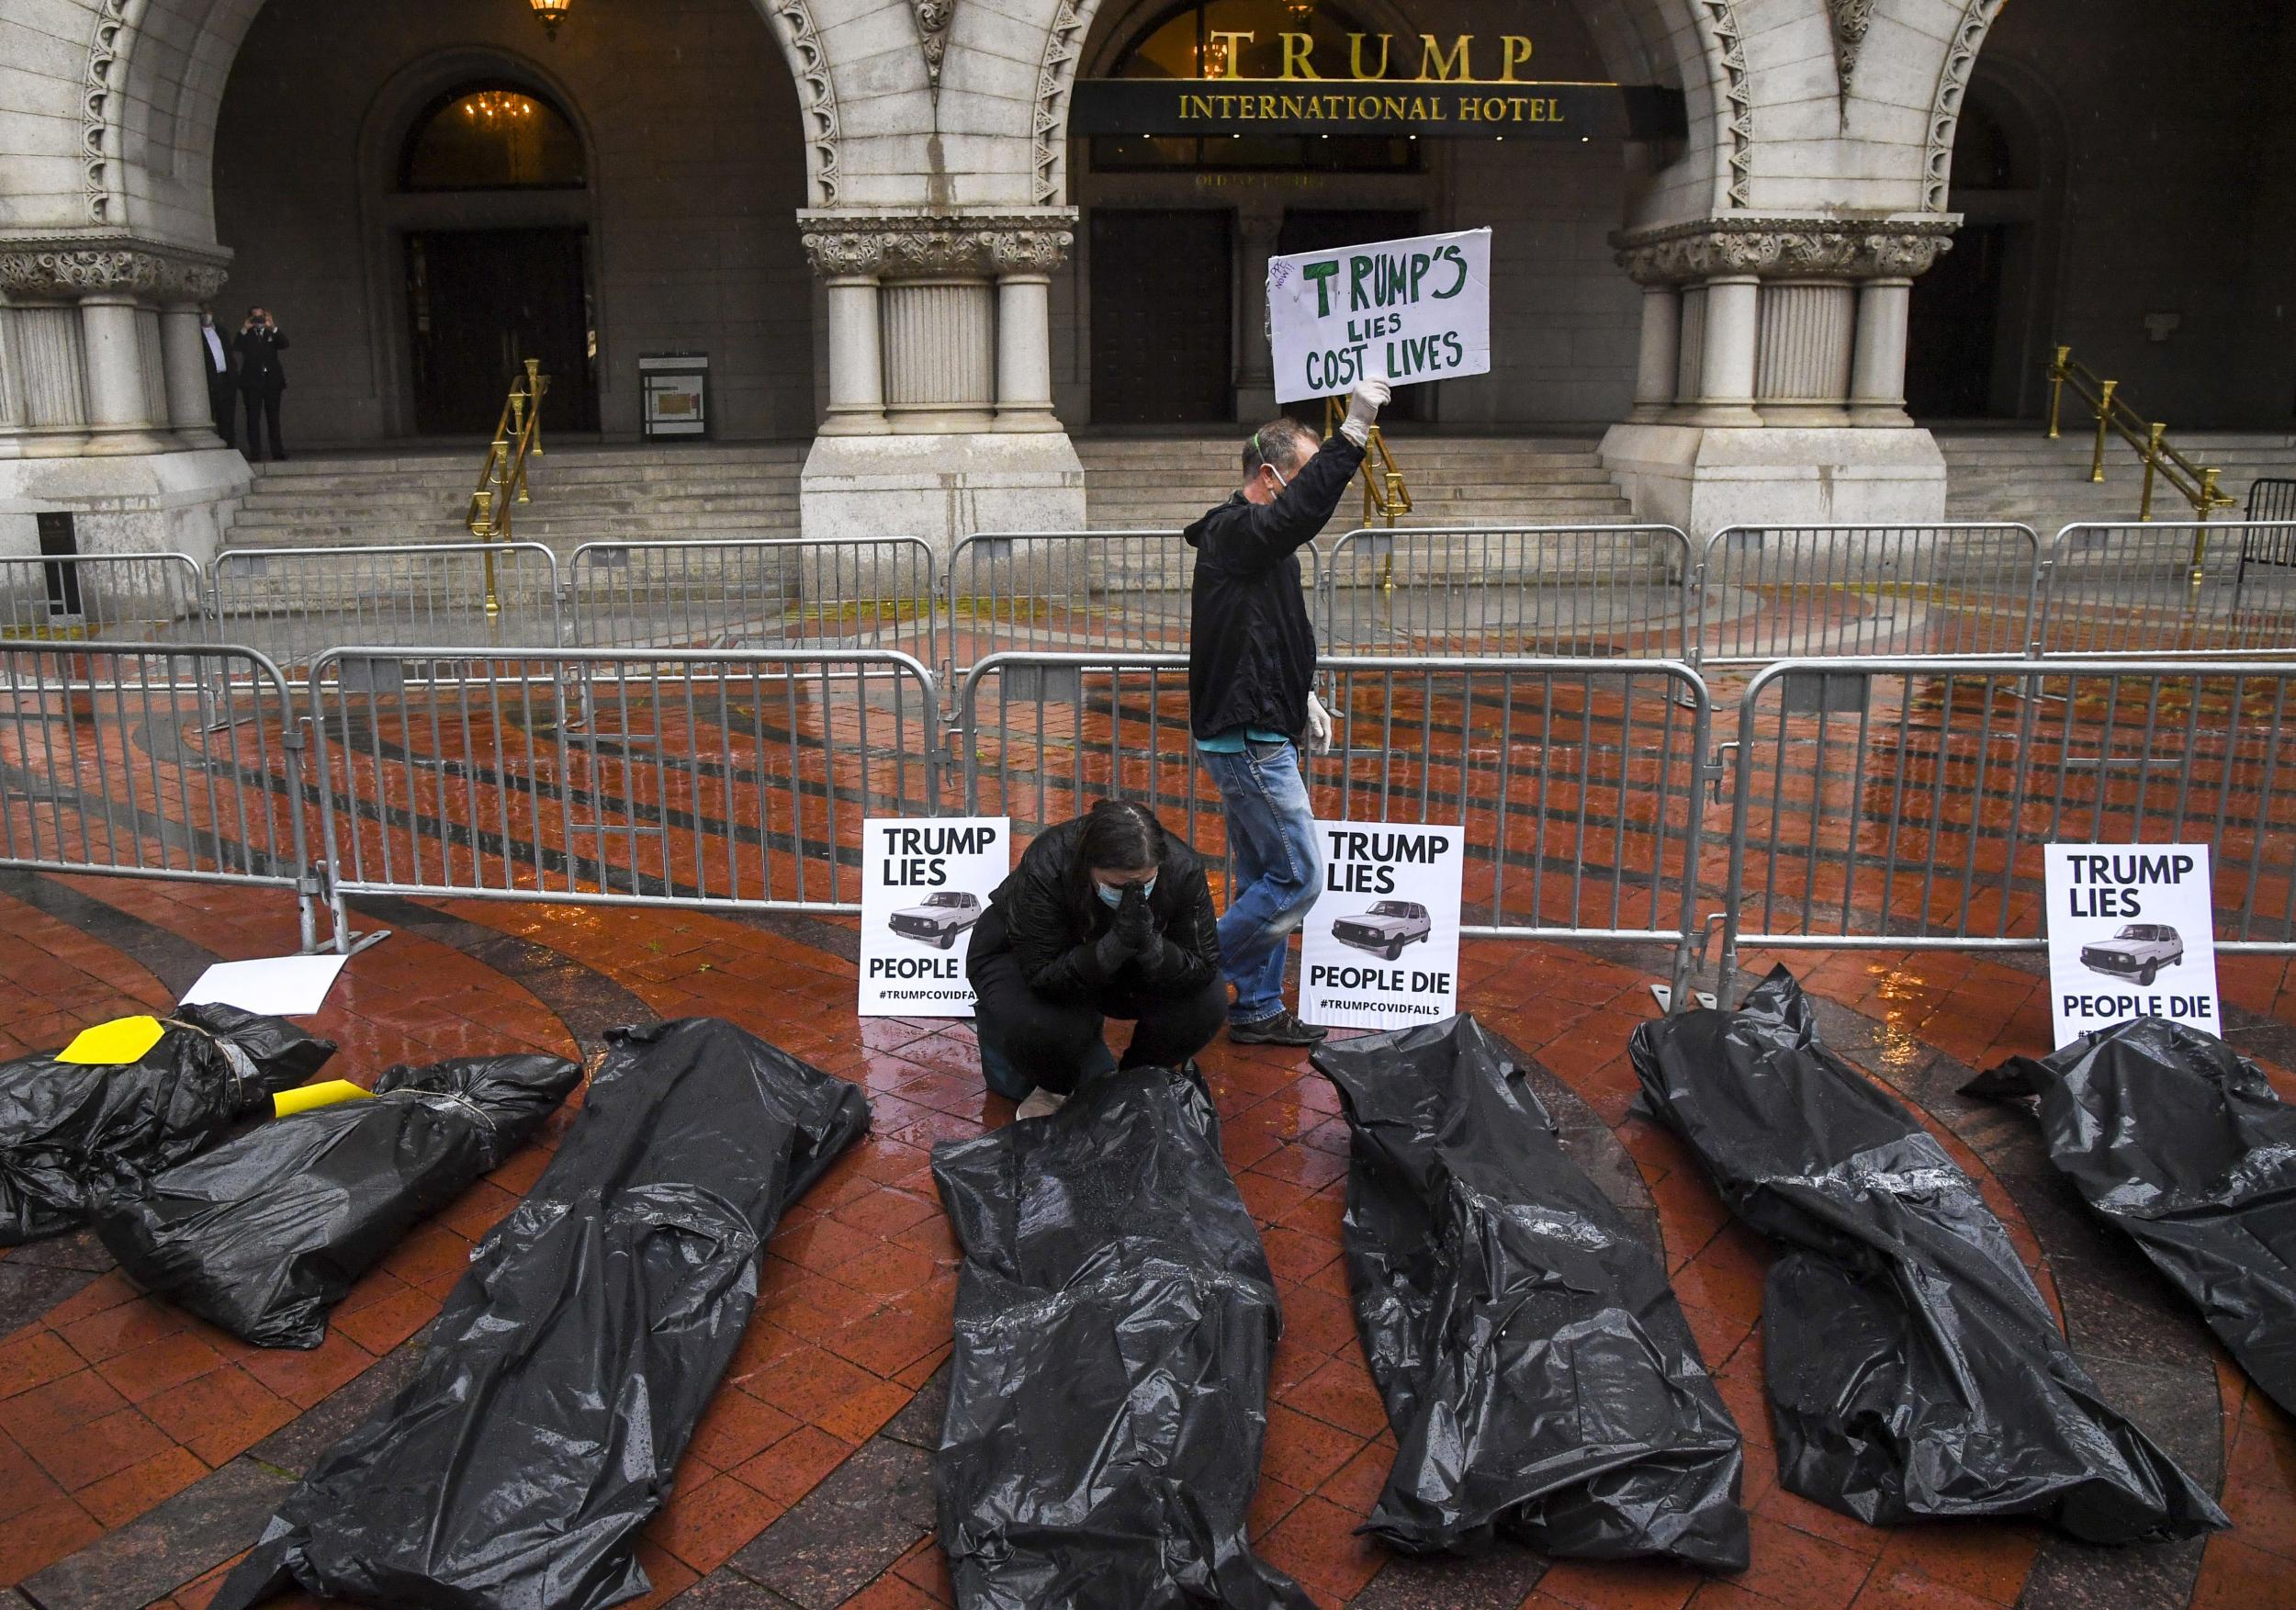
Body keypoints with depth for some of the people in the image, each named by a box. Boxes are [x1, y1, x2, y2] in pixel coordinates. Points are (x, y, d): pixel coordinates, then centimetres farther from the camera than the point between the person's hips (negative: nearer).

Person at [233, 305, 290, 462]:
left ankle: (277, 451, 7)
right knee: (253, 418, -3)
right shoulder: (245, 336, 9)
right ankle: (255, 453, -4)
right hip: (252, 382, -2)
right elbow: (236, 348, -9)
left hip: (272, 380, 2)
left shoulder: (272, 334, 14)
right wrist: (244, 330, -14)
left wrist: (273, 327, -13)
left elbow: (285, 344, -4)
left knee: (273, 418, 4)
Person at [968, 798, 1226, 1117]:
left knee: (1208, 1001, -21)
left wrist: (1150, 945, -42)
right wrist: (1115, 945, -48)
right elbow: (1042, 974, -34)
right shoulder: (1046, 867, -37)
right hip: (1019, 957, -3)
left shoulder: (1182, 867, -28)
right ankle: (1051, 1088, 1)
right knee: (1043, 1026, -36)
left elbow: (1204, 967, -23)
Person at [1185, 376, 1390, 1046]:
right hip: (1247, 740, -11)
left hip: (1255, 736, 11)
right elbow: (1300, 508, -38)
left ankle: (1258, 1010, 25)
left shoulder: (1258, 542, 16)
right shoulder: (1237, 533, -16)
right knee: (1297, 878, -5)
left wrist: (1301, 695, 15)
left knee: (1262, 879, 15)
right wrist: (1352, 433, -43)